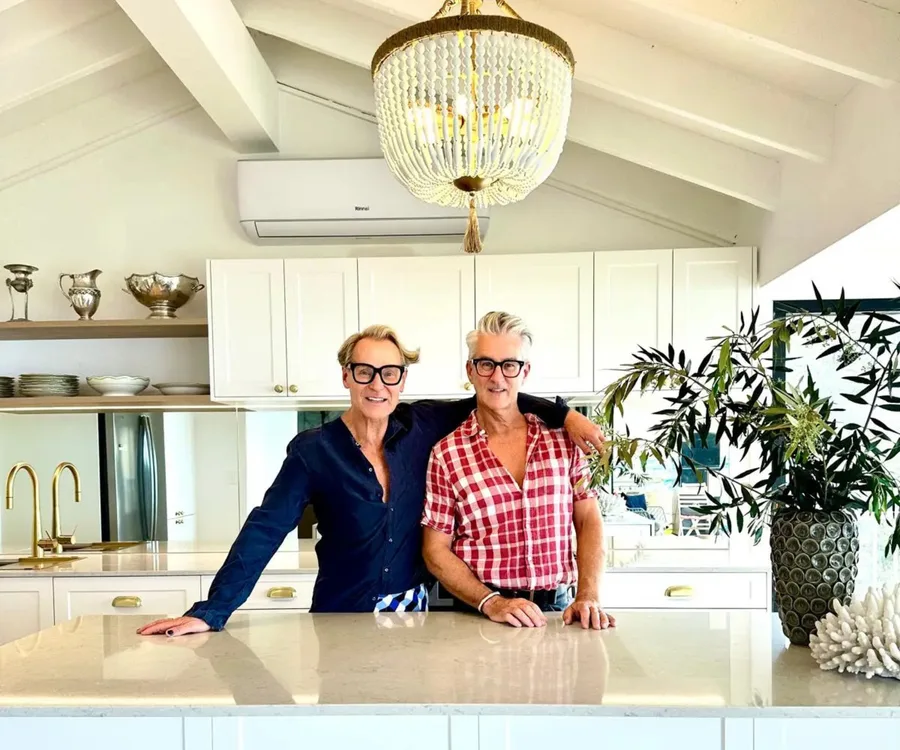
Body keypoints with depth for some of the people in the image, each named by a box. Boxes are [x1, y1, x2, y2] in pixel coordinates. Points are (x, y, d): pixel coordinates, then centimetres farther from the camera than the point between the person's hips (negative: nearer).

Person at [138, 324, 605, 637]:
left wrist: (563, 414, -8)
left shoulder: (422, 427, -6)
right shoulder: (314, 450, -12)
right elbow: (264, 531, -14)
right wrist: (211, 612, -19)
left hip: (411, 611, 3)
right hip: (341, 619, -2)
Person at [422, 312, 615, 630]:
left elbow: (589, 521, 6)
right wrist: (492, 603, -12)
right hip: (481, 615, -2)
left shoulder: (562, 437, 3)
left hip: (556, 608, 2)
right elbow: (436, 550, -2)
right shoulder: (446, 453, -4)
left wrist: (588, 597, -6)